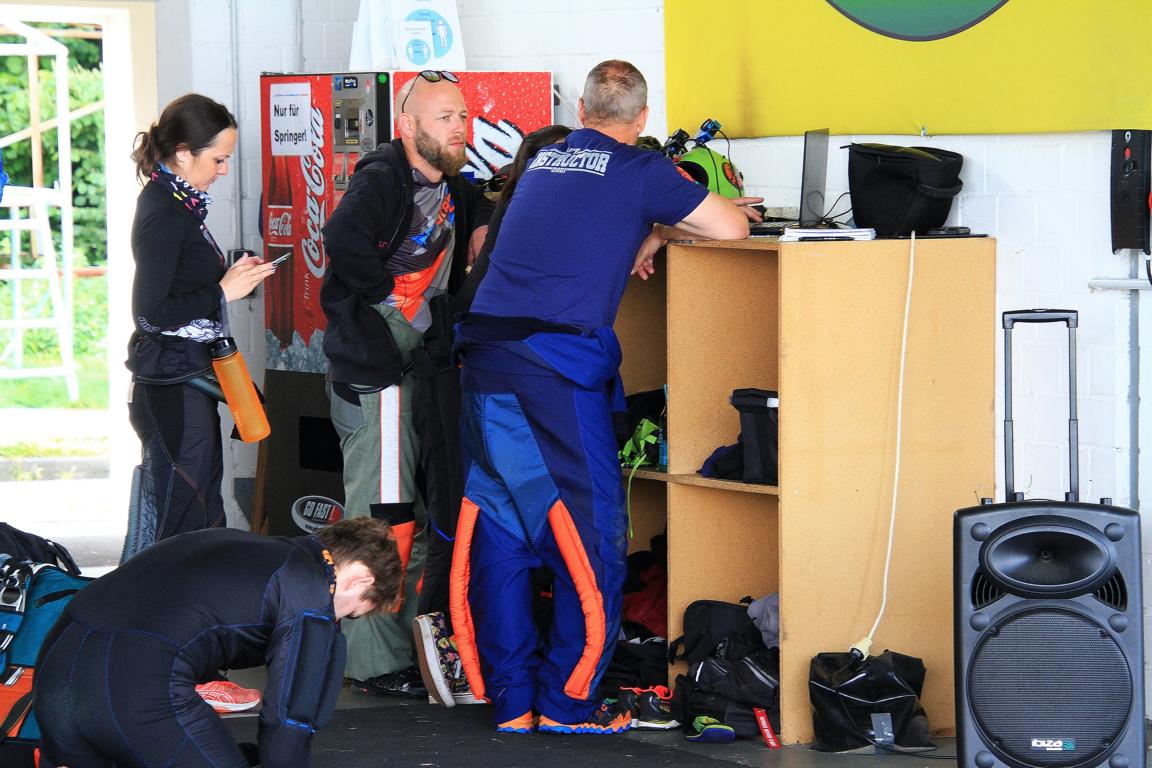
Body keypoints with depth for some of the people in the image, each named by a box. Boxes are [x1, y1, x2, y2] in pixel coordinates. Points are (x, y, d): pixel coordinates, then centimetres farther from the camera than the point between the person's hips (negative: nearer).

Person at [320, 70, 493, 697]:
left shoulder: (451, 187, 13)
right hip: (374, 372, -9)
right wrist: (399, 293, -21)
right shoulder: (381, 179, -13)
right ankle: (376, 665, -4)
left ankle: (410, 647, 22)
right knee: (382, 521, -7)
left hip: (420, 367, 9)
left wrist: (483, 222, 11)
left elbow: (478, 203, 34)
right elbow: (344, 238, -31)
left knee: (415, 521, 14)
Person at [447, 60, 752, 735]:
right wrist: (660, 230, 22)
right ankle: (568, 700, 2)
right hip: (558, 362, -6)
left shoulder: (542, 163, 21)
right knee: (590, 531, 2)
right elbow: (732, 228, 6)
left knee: (498, 527, 8)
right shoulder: (639, 171, 2)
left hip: (484, 351, 6)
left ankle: (512, 698, 12)